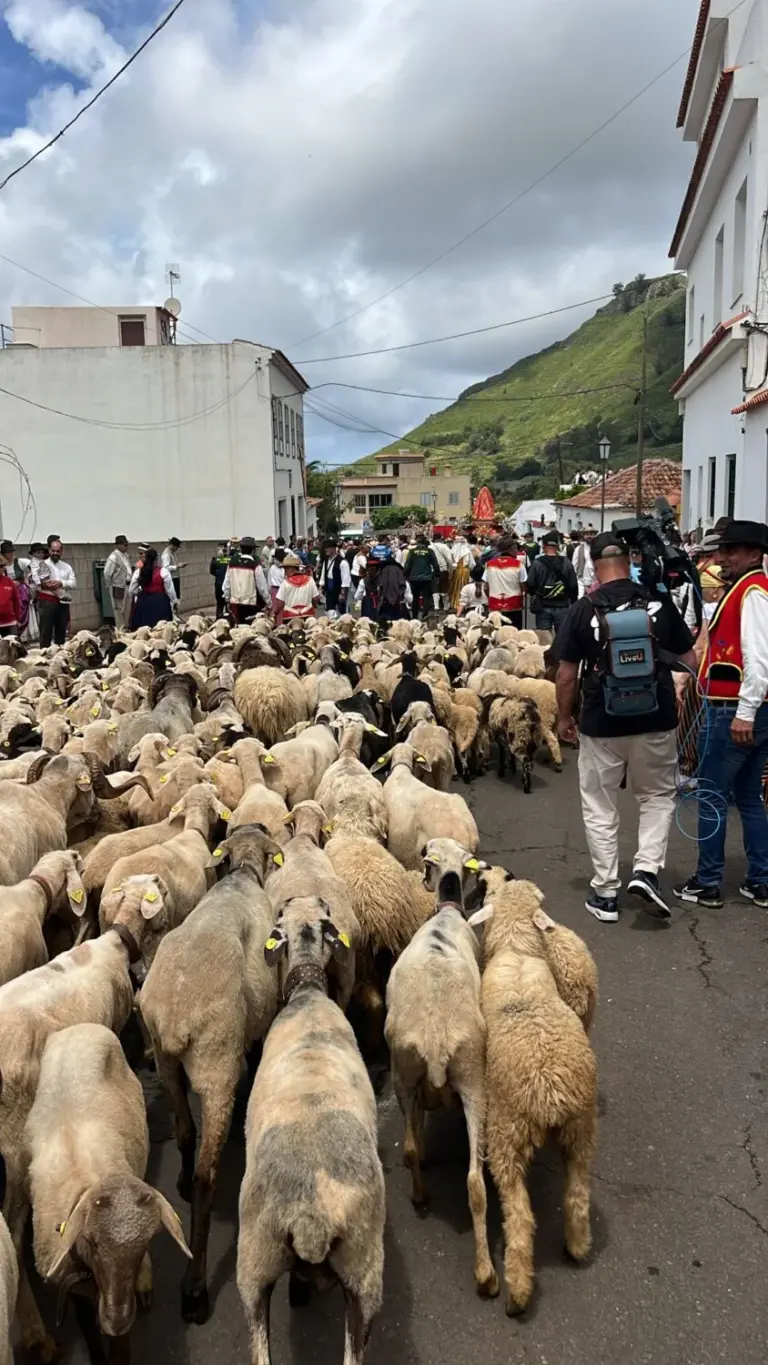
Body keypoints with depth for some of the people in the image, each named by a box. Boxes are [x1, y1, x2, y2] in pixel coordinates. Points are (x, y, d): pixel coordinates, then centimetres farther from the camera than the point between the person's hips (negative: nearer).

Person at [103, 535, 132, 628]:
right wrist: (110, 585, -7)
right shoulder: (114, 556, -13)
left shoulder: (125, 555, 12)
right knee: (119, 610, 0)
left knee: (127, 610, 14)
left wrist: (129, 582, 14)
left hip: (127, 586, 8)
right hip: (118, 587, -8)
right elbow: (107, 573, -15)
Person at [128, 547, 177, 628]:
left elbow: (131, 591, 7)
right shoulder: (163, 572, -9)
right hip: (160, 602, -3)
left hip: (143, 601, 3)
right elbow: (170, 589, -5)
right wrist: (175, 601, 10)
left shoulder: (138, 572, 0)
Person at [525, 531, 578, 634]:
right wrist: (573, 604, 15)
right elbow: (573, 586, 1)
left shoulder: (537, 563, -8)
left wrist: (534, 596, 18)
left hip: (542, 607, -1)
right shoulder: (566, 563, -2)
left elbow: (530, 585, -4)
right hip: (562, 607, 1)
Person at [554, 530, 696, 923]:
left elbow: (566, 673, -5)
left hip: (601, 723, -1)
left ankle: (606, 893, 18)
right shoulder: (659, 603, -3)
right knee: (658, 796, 21)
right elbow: (689, 660, 4)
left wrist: (564, 717, 9)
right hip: (656, 719, 1)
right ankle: (646, 869, 6)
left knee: (600, 807, 13)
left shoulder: (583, 610, -7)